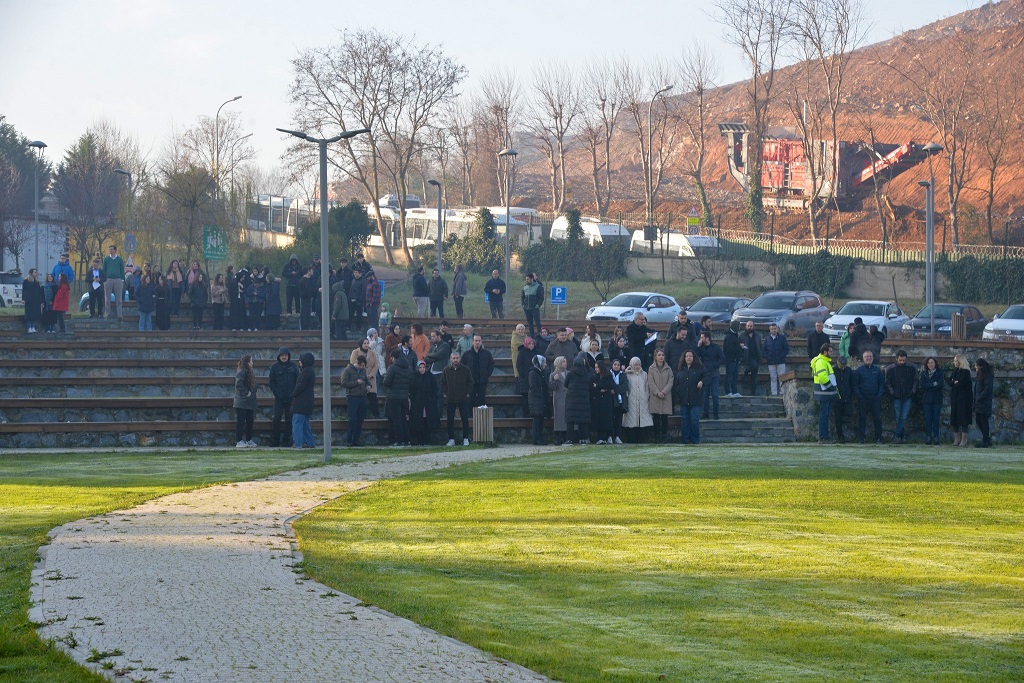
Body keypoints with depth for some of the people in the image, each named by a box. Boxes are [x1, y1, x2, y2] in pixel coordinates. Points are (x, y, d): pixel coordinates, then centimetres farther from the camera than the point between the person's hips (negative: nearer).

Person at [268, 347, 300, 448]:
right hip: (279, 398, -1)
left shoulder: (293, 366, 4)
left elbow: (298, 381, 5)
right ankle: (274, 441, -3)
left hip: (290, 398, 1)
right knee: (277, 418, -8)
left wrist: (294, 393, -4)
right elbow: (271, 382, 4)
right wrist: (276, 393, -7)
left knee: (289, 419, 3)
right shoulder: (274, 367, 3)